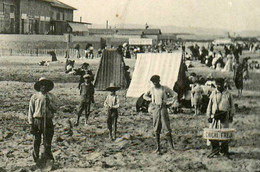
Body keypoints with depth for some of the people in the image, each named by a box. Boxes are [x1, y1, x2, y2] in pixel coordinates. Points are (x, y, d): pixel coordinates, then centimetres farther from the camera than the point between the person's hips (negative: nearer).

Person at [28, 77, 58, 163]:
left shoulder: (52, 97, 10)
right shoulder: (35, 97, 4)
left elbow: (55, 109, 4)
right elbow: (31, 111, 4)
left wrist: (49, 103, -11)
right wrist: (31, 124, -1)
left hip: (48, 121, 1)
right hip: (37, 120, -1)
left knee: (48, 141, 0)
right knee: (37, 141, 7)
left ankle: (48, 158, 10)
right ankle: (36, 158, 20)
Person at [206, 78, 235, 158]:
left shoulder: (228, 94, 5)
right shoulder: (213, 93, 7)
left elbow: (232, 106, 11)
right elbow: (209, 105, 9)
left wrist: (231, 115, 5)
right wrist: (209, 116, 4)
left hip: (224, 117, -1)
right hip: (214, 117, 1)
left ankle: (224, 151, 11)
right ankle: (215, 150, 11)